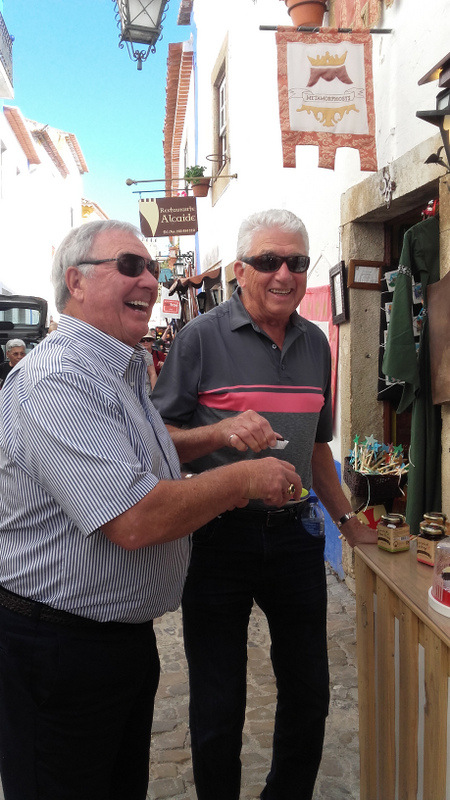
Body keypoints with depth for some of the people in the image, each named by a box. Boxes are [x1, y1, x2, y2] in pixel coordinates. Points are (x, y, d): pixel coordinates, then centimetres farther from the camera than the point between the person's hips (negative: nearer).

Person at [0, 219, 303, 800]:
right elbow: (134, 520, -32)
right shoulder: (56, 380, -25)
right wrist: (246, 478, -20)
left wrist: (220, 434, 5)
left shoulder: (121, 371, 10)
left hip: (126, 636, 10)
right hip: (55, 646, -9)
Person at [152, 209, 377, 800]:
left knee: (309, 695, 16)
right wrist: (220, 433, -25)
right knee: (218, 709, 8)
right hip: (219, 534, -4)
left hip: (295, 534, 5)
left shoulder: (316, 343, 9)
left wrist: (347, 520, 19)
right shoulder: (202, 337, -7)